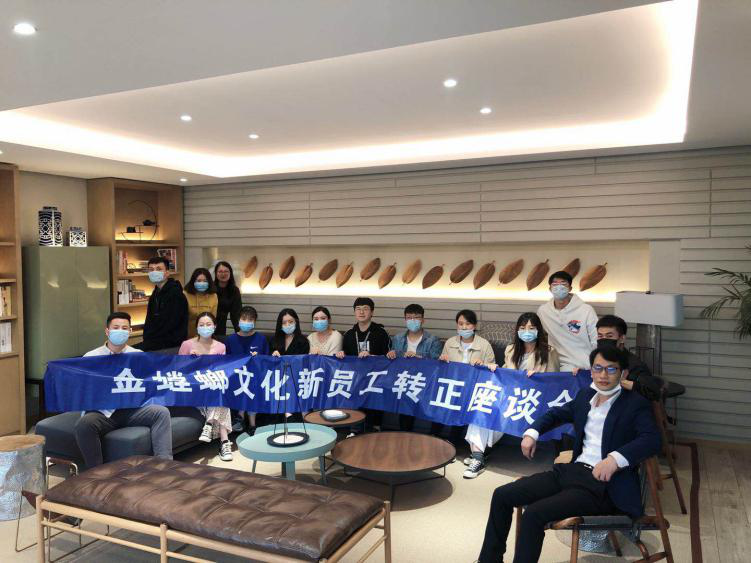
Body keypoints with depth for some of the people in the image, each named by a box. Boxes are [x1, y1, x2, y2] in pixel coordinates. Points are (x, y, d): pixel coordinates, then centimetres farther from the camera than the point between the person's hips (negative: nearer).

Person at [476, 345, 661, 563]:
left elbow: (652, 440, -20)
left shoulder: (636, 404, -5)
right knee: (502, 495, 1)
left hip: (603, 484, -7)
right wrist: (532, 432, 10)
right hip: (572, 471, 7)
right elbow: (556, 413, 28)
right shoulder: (585, 395, 14)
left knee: (534, 514, -25)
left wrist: (616, 458, -36)